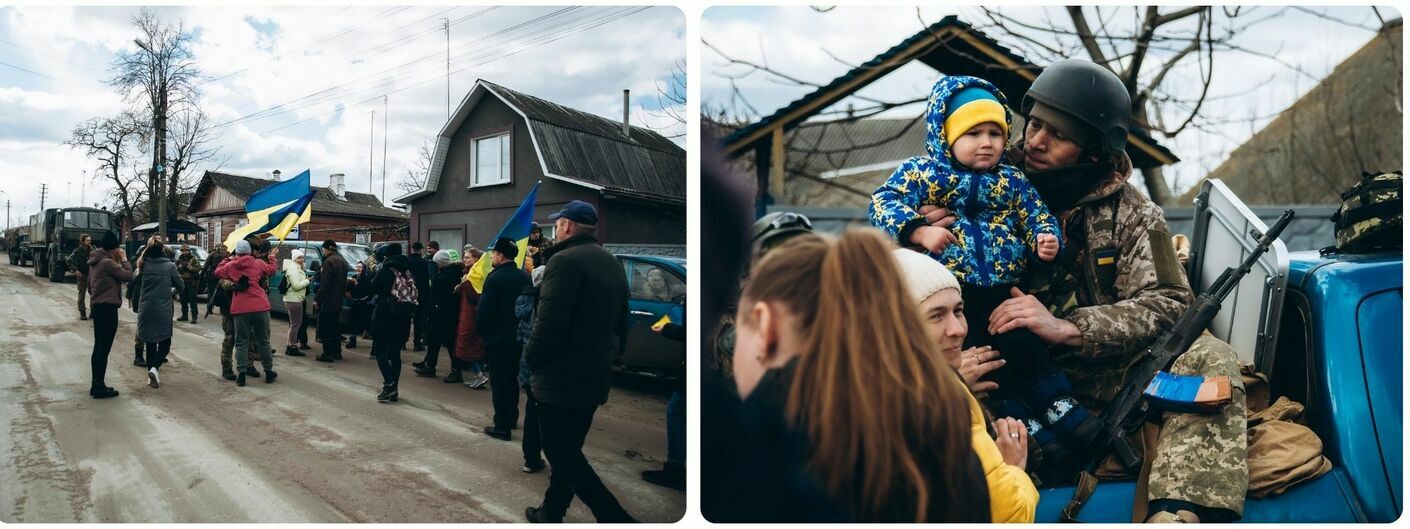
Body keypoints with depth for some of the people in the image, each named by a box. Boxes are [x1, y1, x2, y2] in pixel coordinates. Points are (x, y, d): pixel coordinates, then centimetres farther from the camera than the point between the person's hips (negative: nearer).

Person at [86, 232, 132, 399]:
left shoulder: (94, 262, 12)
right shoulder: (108, 262, -17)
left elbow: (90, 286, 21)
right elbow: (128, 275, -17)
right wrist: (124, 259, -8)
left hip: (97, 307, 10)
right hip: (108, 308, -10)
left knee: (98, 347, 14)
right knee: (104, 349, -4)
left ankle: (96, 385, 20)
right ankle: (100, 387, 0)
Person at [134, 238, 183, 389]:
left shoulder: (143, 265, 1)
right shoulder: (170, 266, -6)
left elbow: (137, 282, 13)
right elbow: (181, 286, 1)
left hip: (145, 309, 3)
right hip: (163, 310, -3)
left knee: (150, 343, 13)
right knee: (165, 342, 7)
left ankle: (151, 376, 16)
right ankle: (154, 368, -16)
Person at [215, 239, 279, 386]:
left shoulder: (230, 266, 2)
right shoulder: (259, 263, 1)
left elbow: (217, 272, 19)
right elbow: (271, 269, 18)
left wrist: (227, 260, 30)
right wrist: (271, 257, 34)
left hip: (240, 309, 0)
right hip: (260, 307, 0)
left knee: (242, 342, 7)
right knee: (263, 341, 11)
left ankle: (242, 374, 3)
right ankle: (269, 372, 17)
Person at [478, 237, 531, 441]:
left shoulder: (495, 278, -17)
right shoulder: (525, 277, 3)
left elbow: (484, 310, -18)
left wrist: (480, 330, -1)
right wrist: (522, 328, 15)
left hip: (497, 338, -7)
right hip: (518, 337, 7)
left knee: (499, 382, 0)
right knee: (512, 378, 19)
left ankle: (502, 426, 2)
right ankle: (512, 418, 29)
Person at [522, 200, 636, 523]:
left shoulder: (565, 260, -17)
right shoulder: (613, 265, 12)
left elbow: (549, 323, -23)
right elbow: (620, 323, 16)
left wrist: (532, 357, -7)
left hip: (562, 379, -9)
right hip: (595, 376, 9)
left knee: (563, 454, 1)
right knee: (568, 451, 19)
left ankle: (616, 518, -3)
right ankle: (551, 513, 30)